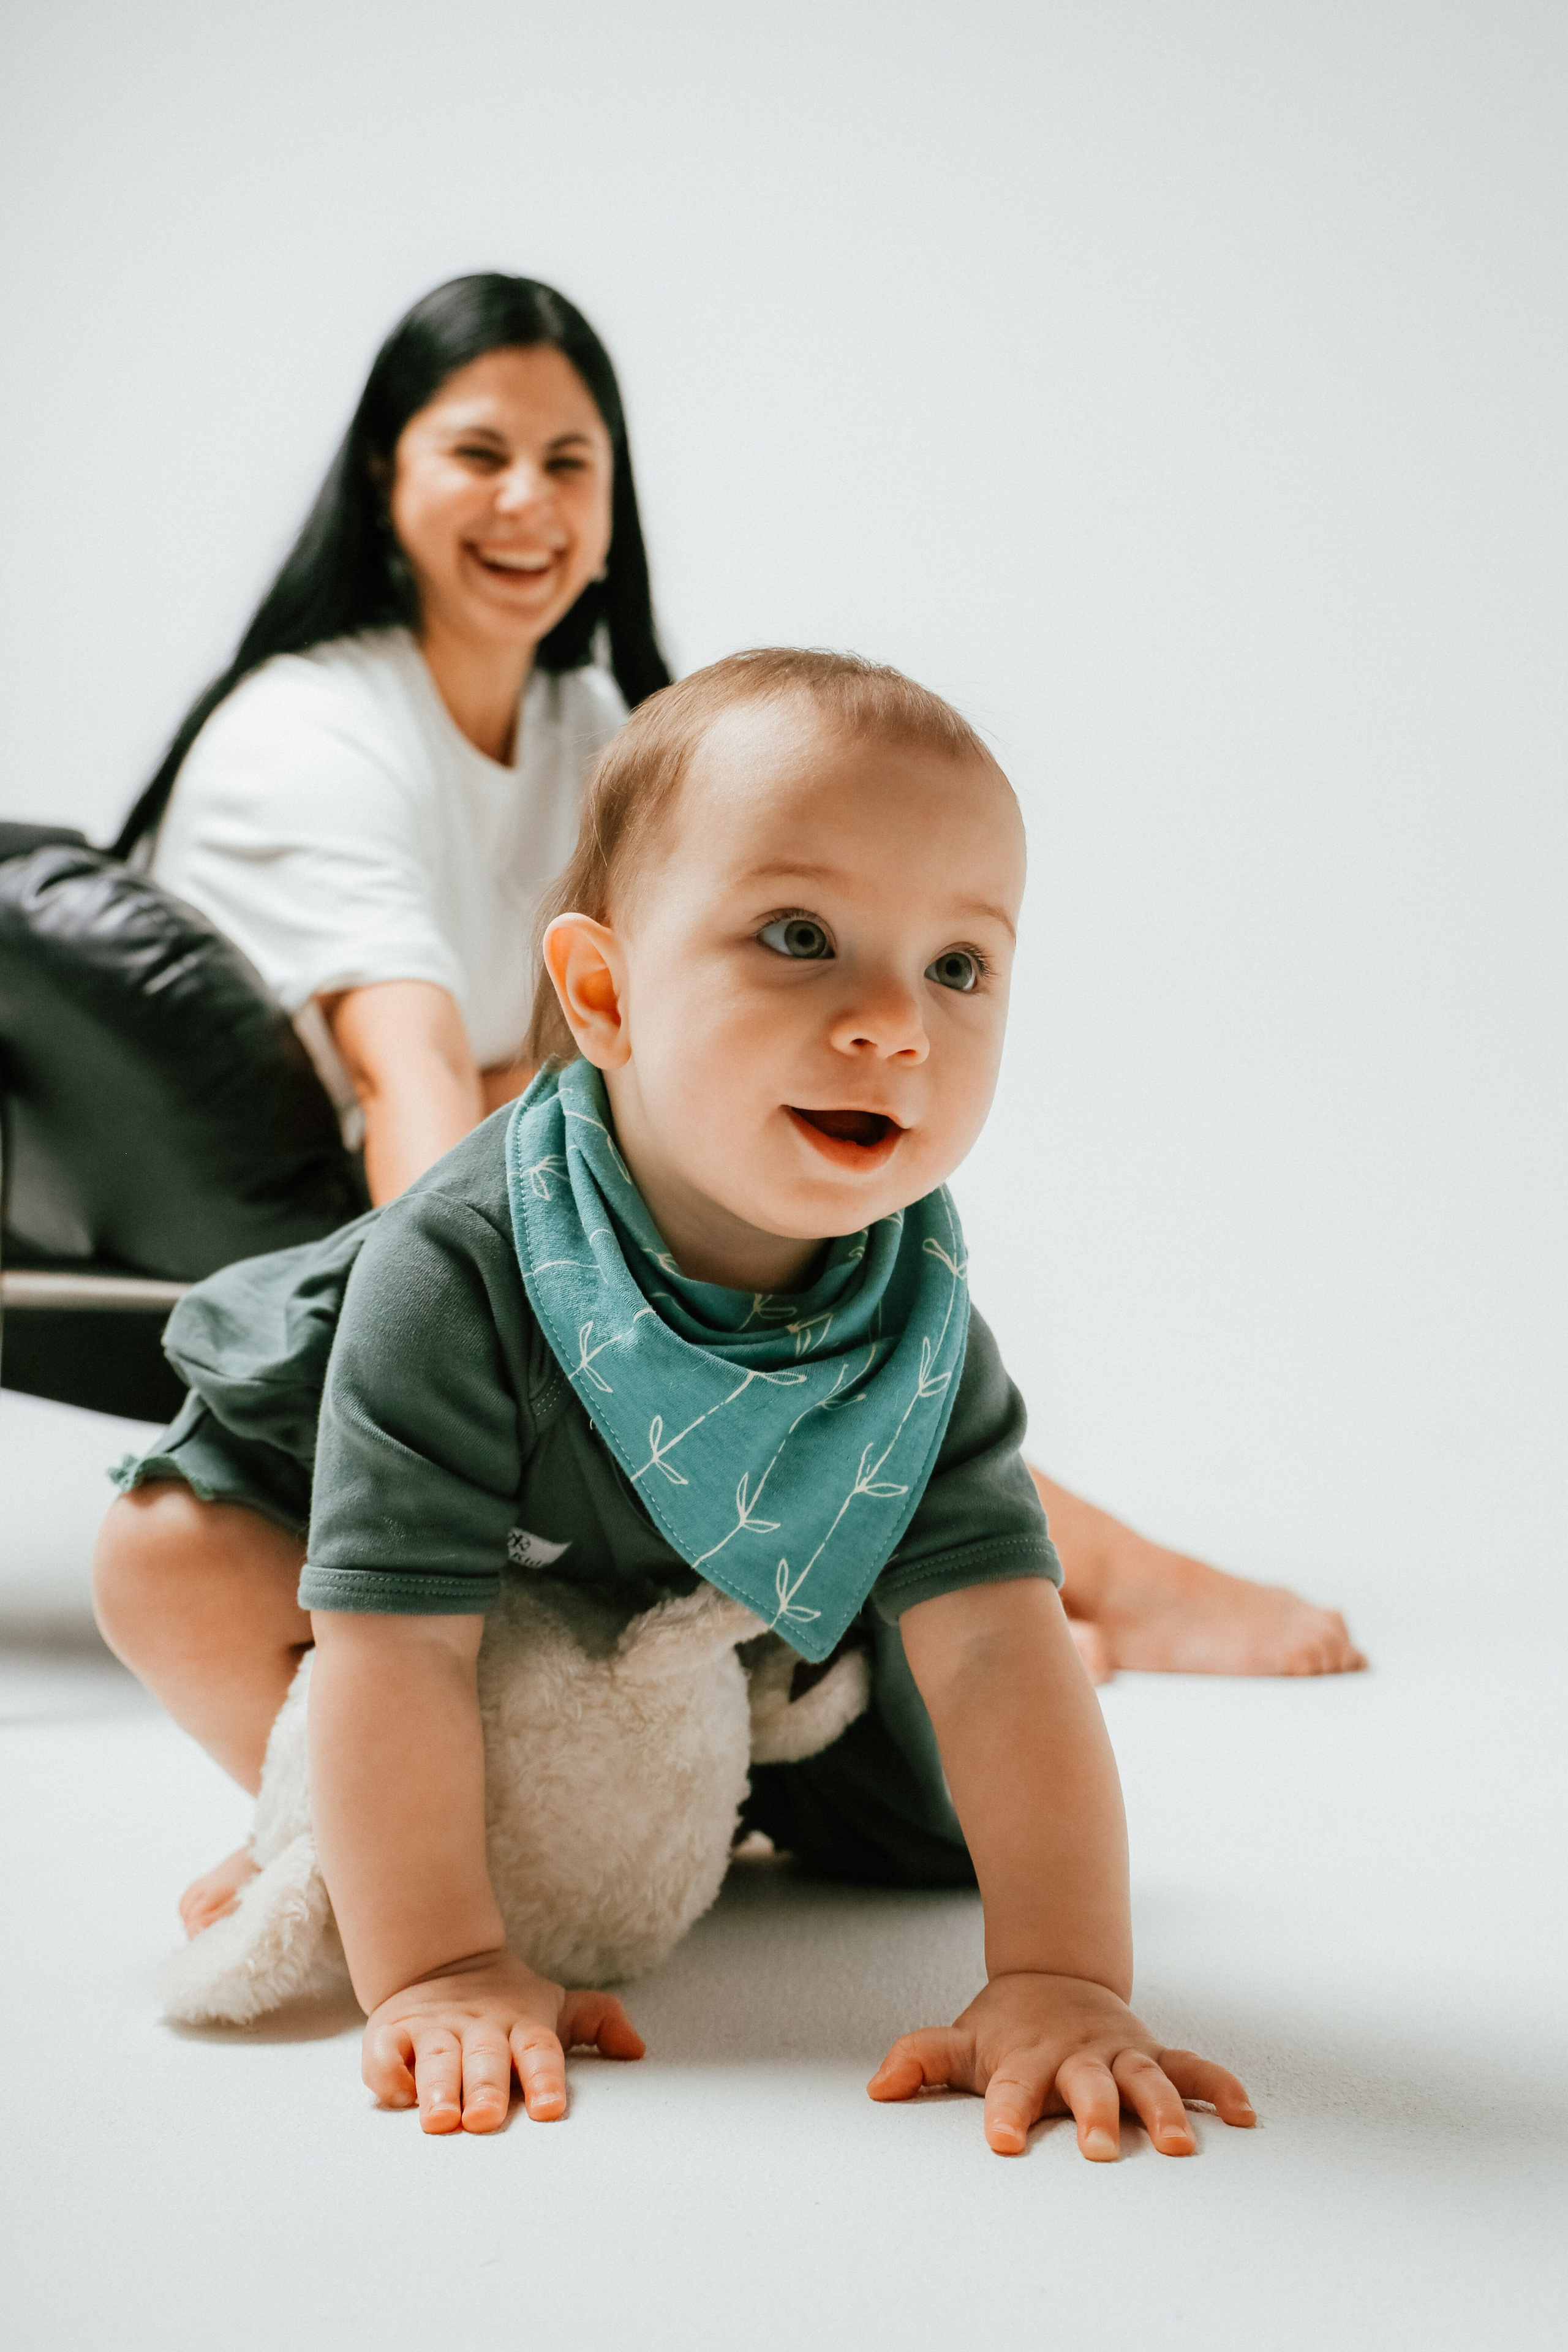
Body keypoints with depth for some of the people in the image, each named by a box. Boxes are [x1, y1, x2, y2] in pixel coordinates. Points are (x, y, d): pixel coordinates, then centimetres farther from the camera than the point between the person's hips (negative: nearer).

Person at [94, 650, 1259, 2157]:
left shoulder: (914, 1310, -30)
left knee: (939, 1824, 1)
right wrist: (435, 1966, -44)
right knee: (173, 1558, -28)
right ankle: (329, 1834, -2)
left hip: (750, 1617, 3)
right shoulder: (460, 1271, -42)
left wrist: (1064, 1978, -43)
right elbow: (398, 1638, -41)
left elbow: (996, 1639, -34)